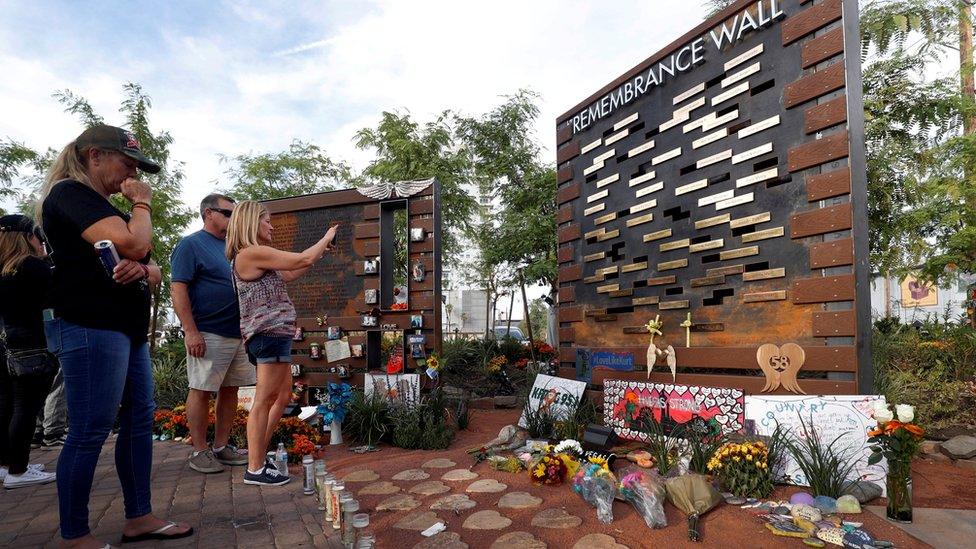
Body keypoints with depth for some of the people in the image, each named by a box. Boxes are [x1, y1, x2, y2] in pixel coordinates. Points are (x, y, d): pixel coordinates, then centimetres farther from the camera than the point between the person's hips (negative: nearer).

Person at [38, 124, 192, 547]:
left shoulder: (103, 206, 22)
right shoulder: (70, 193, -8)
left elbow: (151, 266, 17)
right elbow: (133, 244, -24)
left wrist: (145, 269, -7)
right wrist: (142, 204, -5)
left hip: (127, 329, 10)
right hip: (90, 329, -10)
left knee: (139, 421, 10)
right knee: (89, 433, -3)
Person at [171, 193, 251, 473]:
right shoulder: (191, 245, -4)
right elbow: (178, 289, -11)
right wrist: (191, 332, -18)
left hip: (239, 332, 7)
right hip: (209, 334, -7)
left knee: (230, 390, 10)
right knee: (201, 391, 1)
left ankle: (222, 446, 21)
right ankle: (199, 451, 12)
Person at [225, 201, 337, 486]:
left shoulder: (251, 256, 19)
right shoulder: (253, 253, -13)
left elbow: (289, 274, 22)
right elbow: (302, 261, -15)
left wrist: (320, 251, 19)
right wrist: (326, 238, 1)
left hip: (272, 333, 11)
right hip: (269, 333, -11)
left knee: (283, 396, 17)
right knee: (265, 400, -5)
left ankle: (259, 454, 26)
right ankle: (255, 469, 4)